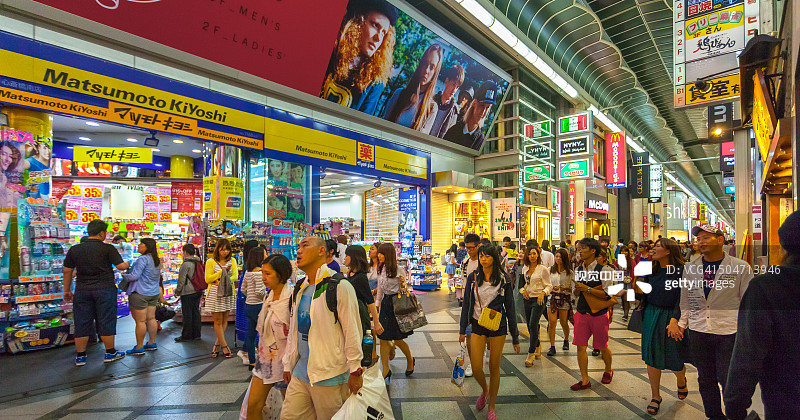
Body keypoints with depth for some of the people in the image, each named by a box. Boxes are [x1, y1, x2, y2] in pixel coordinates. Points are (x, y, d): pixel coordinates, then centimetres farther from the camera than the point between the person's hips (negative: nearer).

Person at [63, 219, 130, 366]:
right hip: (105, 289, -4)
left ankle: (80, 356, 18)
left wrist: (67, 290, 17)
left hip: (82, 290, 4)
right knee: (106, 322, 5)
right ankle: (110, 353, 16)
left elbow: (67, 271, 9)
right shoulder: (108, 248, -9)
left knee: (82, 323, 11)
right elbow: (120, 266, -11)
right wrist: (127, 264, 12)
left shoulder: (74, 249, 4)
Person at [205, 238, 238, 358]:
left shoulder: (232, 260, 8)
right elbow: (207, 279, -5)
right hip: (215, 294, -3)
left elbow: (235, 275, -2)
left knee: (224, 320, 7)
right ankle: (225, 346, 9)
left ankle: (217, 344, 21)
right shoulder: (211, 262, 0)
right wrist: (222, 271, -14)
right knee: (218, 321, 1)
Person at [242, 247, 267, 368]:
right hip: (257, 306, -9)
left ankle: (252, 362, 23)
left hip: (248, 305, 9)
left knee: (251, 334, 14)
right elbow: (259, 292, -23)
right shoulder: (259, 272, -18)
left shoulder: (248, 272, 9)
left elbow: (243, 289, 16)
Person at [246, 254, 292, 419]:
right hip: (264, 359, 7)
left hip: (284, 362, -7)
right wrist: (260, 352, 19)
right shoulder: (268, 297, 5)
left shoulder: (291, 300, -21)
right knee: (253, 406, 8)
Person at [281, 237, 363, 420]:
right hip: (300, 372, 7)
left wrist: (355, 370, -11)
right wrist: (288, 365, 18)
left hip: (329, 375, -7)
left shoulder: (339, 286, -15)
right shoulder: (299, 289, 9)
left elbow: (353, 331, -14)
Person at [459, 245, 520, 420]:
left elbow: (510, 308, 0)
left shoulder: (504, 280, -4)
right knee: (476, 367, -3)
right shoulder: (473, 278, 0)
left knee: (494, 367, 7)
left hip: (498, 327, -1)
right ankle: (484, 390, 32)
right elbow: (467, 305, 6)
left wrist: (515, 337, 1)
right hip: (477, 325, 1)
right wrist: (462, 330, 4)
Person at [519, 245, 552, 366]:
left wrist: (543, 293, -21)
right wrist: (523, 290, -1)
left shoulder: (543, 269, -6)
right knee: (530, 326, 12)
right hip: (527, 299, 6)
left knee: (533, 325, -13)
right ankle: (538, 347, 35)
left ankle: (531, 354, -6)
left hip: (538, 300, -5)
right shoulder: (524, 268, 9)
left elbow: (549, 286, -4)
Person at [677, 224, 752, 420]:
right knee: (706, 379, 12)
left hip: (729, 332, -3)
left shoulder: (741, 268, -2)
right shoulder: (689, 268, 6)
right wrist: (682, 323, 5)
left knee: (728, 380, 1)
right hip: (698, 333, 3)